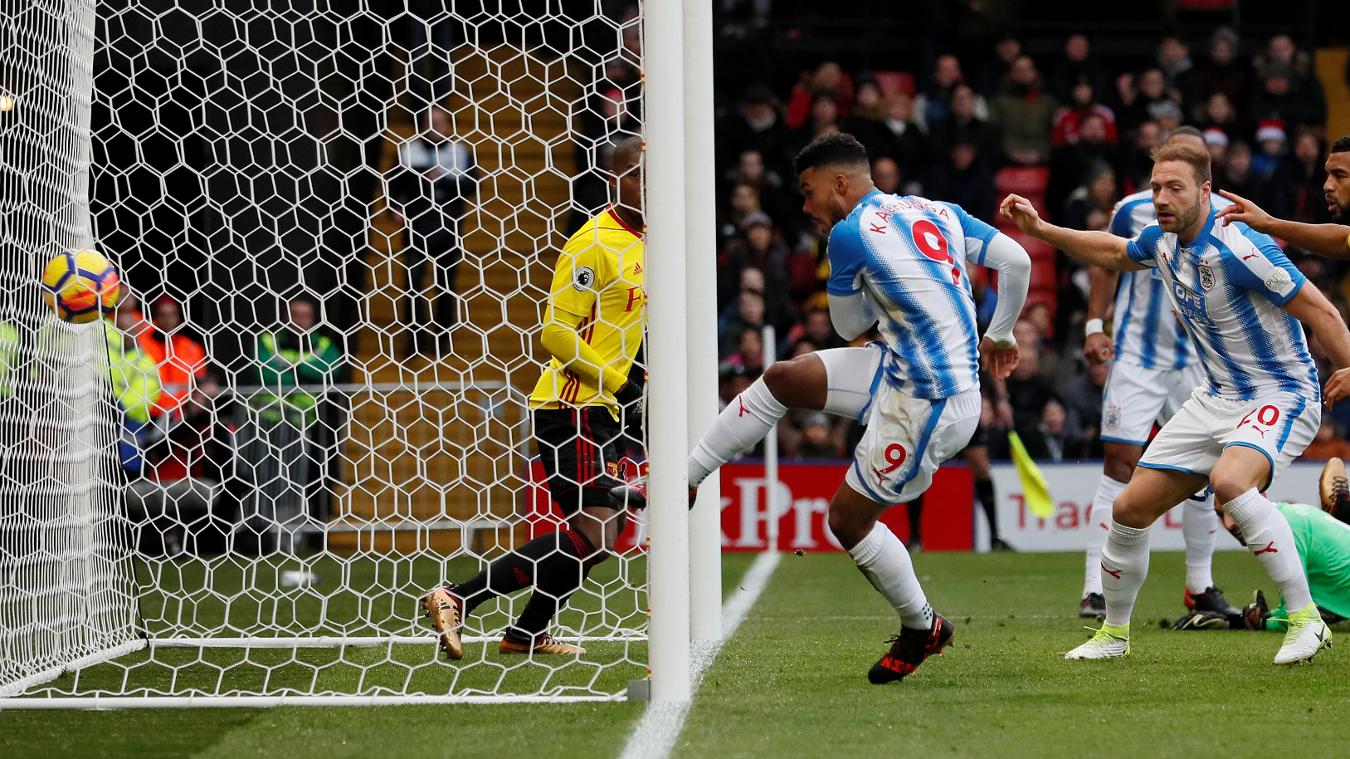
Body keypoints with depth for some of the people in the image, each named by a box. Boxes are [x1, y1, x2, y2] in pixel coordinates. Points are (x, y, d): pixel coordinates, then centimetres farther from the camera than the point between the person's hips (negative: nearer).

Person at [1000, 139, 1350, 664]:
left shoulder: (1238, 248, -24)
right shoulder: (1162, 240, 1)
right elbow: (1113, 252, 25)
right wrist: (1039, 229, 21)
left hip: (1281, 396, -8)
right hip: (1218, 398, 8)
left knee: (1229, 480, -37)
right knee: (1131, 507, 6)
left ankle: (1306, 620, -28)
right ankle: (1113, 633, 28)